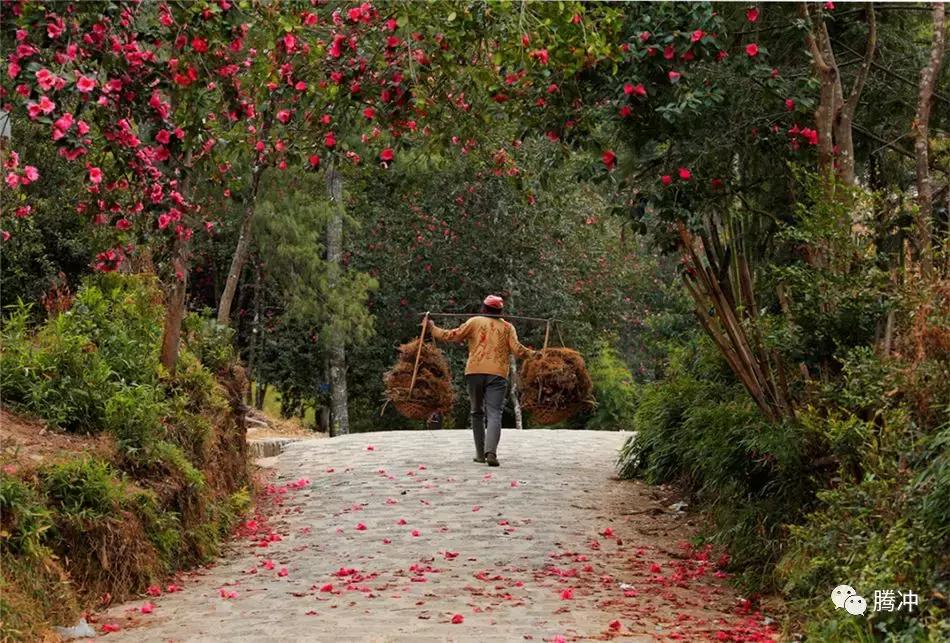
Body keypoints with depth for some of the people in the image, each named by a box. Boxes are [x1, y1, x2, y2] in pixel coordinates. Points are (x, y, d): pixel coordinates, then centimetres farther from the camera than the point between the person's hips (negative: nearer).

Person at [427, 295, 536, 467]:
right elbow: (517, 349, 0)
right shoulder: (507, 327, 12)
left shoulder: (475, 322, 9)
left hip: (474, 372, 1)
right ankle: (491, 451, -26)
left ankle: (480, 453, 16)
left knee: (477, 412, 15)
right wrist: (534, 354, 15)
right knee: (494, 414, -6)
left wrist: (432, 329, 16)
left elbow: (453, 336, 3)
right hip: (497, 374, -1)